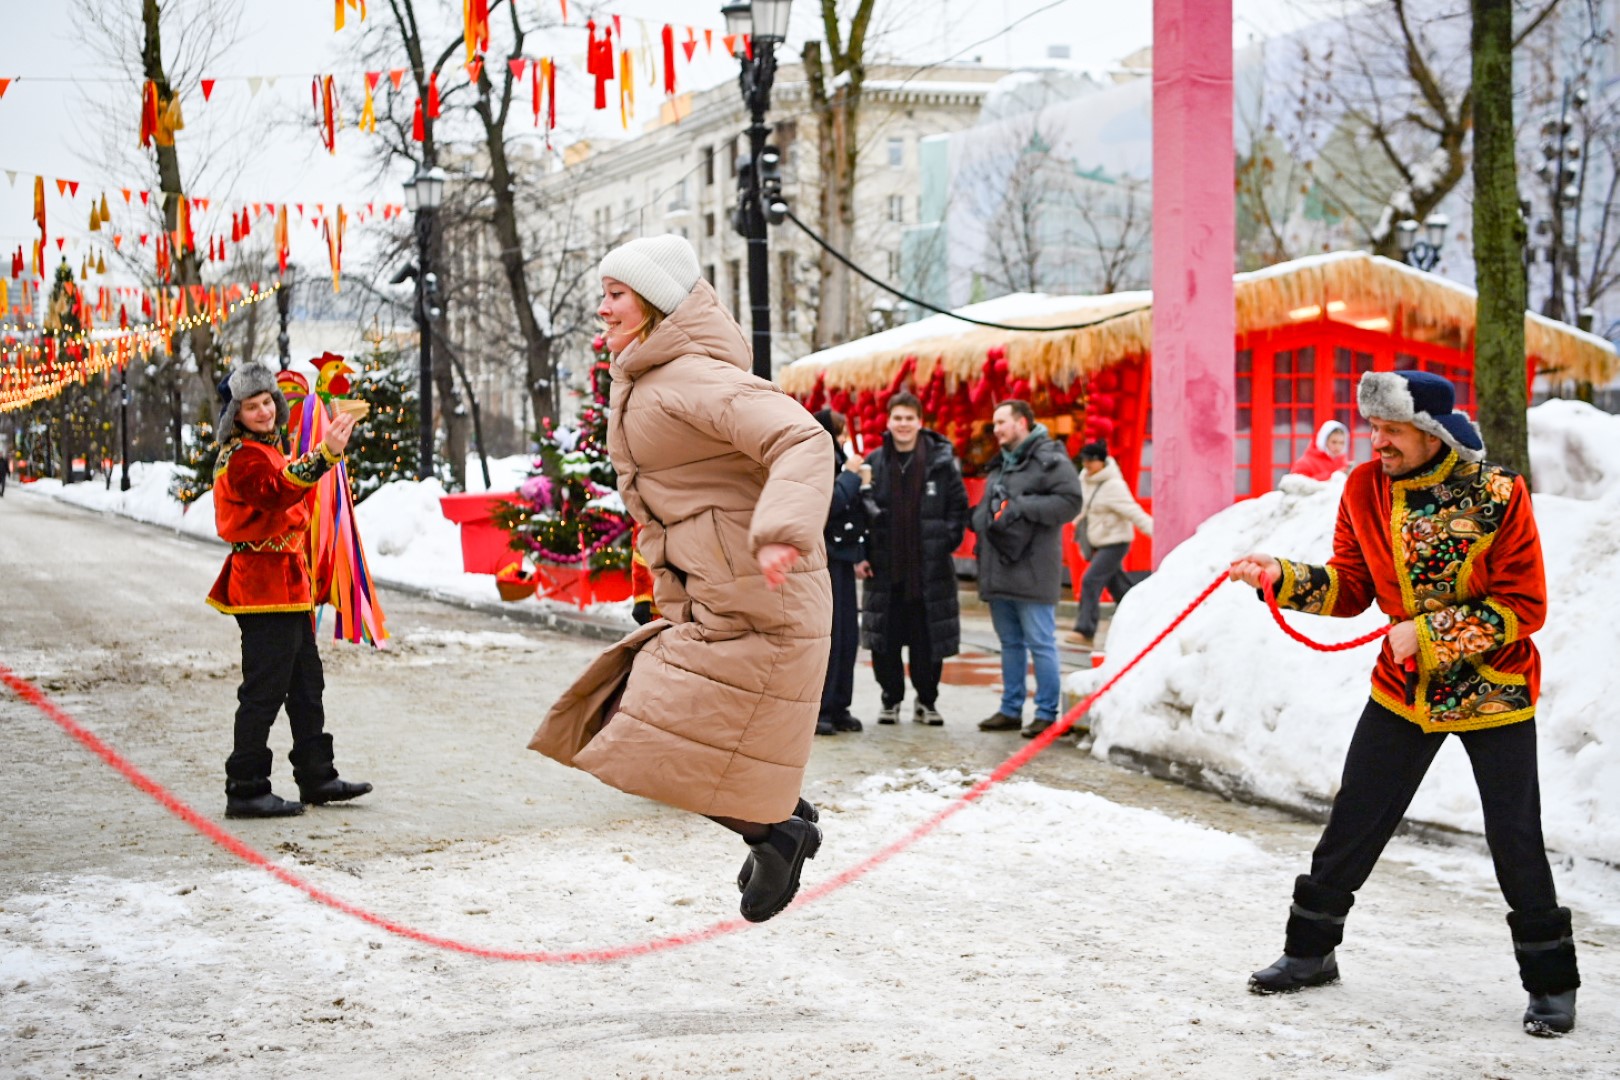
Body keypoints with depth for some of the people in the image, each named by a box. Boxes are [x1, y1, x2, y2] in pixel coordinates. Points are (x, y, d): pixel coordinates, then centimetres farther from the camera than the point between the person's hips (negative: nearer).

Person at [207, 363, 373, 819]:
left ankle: (316, 777, 26)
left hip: (287, 584, 11)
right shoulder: (242, 457, -16)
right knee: (264, 690, -9)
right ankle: (245, 791, -5)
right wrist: (325, 456, -47)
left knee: (306, 683, 17)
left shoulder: (271, 447, 17)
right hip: (263, 585, -10)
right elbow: (278, 491, -37)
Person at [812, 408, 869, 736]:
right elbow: (830, 503, -26)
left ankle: (838, 707, 15)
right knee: (826, 635, -8)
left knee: (848, 635, 8)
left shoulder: (836, 463, 18)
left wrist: (857, 555, 15)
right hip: (822, 559, -9)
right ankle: (818, 710, -2)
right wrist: (850, 475, -13)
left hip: (841, 558, 9)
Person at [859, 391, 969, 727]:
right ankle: (891, 699, 20)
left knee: (929, 638, 5)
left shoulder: (941, 461, -1)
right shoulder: (874, 462, 4)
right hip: (885, 569, 1)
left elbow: (958, 506, 5)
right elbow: (861, 508, 7)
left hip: (929, 568, -1)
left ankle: (926, 701, 19)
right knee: (886, 639, 6)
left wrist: (949, 540, -4)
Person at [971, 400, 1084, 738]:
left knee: (1040, 643, -5)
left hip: (1032, 571, -9)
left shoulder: (1050, 460, -8)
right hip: (999, 570, 9)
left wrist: (1023, 506, -19)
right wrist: (982, 518, 6)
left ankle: (1047, 713, 1)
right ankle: (1010, 710, 21)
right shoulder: (1000, 464, 20)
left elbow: (1070, 502, -17)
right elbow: (986, 507, 28)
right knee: (1010, 643, 14)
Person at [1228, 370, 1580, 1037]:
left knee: (1515, 842, -2)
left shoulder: (1498, 496, -17)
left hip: (1494, 691, -4)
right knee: (1353, 823, 8)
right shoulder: (1366, 490, -4)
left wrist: (1430, 632, -22)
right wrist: (1280, 577, -15)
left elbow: (1524, 606, -16)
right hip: (1402, 688, 4)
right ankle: (1310, 951, 24)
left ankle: (1551, 982, 15)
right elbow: (1350, 588, 1)